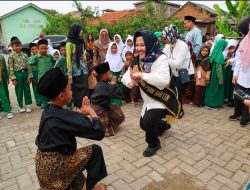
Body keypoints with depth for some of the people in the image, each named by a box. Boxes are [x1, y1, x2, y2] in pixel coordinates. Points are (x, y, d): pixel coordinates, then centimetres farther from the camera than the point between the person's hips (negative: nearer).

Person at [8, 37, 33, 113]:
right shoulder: (11, 56, -3)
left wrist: (29, 76, -1)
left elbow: (28, 66, 4)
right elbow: (10, 68, -6)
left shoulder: (25, 55, 5)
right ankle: (21, 106, 18)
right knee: (19, 91, 5)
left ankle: (28, 105, 17)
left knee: (27, 90, 6)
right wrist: (13, 78, -11)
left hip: (25, 73, 3)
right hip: (17, 74, -2)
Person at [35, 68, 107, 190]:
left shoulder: (48, 111, -3)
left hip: (45, 161, 9)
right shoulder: (65, 116, -29)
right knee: (95, 151, -1)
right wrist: (91, 111, -13)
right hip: (54, 165, -9)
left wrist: (82, 112, -2)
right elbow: (99, 132, -28)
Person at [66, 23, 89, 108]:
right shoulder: (69, 43, -9)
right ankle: (78, 106, 15)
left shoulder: (80, 41, 10)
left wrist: (86, 67, 14)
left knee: (85, 88, 5)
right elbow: (68, 58, -10)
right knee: (77, 89, 3)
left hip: (83, 69, 6)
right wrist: (70, 73, -14)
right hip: (76, 70, -5)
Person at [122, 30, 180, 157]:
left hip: (161, 100, -8)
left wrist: (141, 75, -35)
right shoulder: (137, 60, -1)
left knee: (148, 121, -27)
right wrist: (132, 82, -29)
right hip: (148, 100, 8)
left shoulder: (161, 58, -22)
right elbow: (125, 77, -6)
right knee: (143, 124, 21)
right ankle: (163, 126, 53)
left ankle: (154, 144, 6)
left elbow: (164, 80, -38)